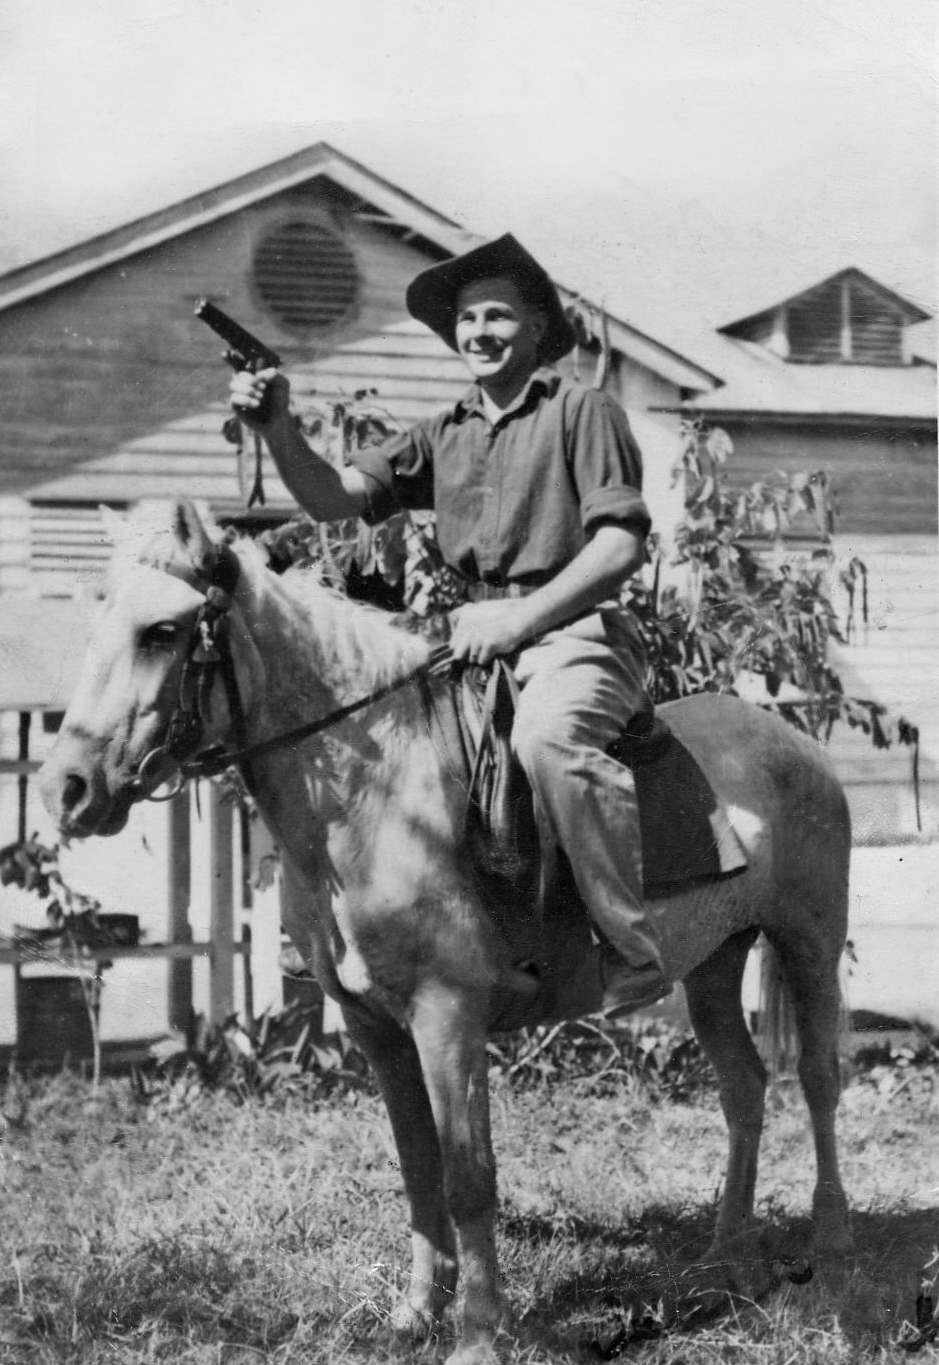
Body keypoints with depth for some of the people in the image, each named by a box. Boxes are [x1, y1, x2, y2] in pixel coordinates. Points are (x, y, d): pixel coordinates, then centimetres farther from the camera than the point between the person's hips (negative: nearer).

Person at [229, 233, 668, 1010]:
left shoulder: (581, 412, 3)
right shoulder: (442, 438, 20)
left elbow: (623, 543, -6)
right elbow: (333, 499, 11)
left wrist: (521, 616, -15)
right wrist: (278, 429, -7)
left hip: (575, 629, -7)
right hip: (480, 637, 8)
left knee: (548, 736, -38)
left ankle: (639, 946, -30)